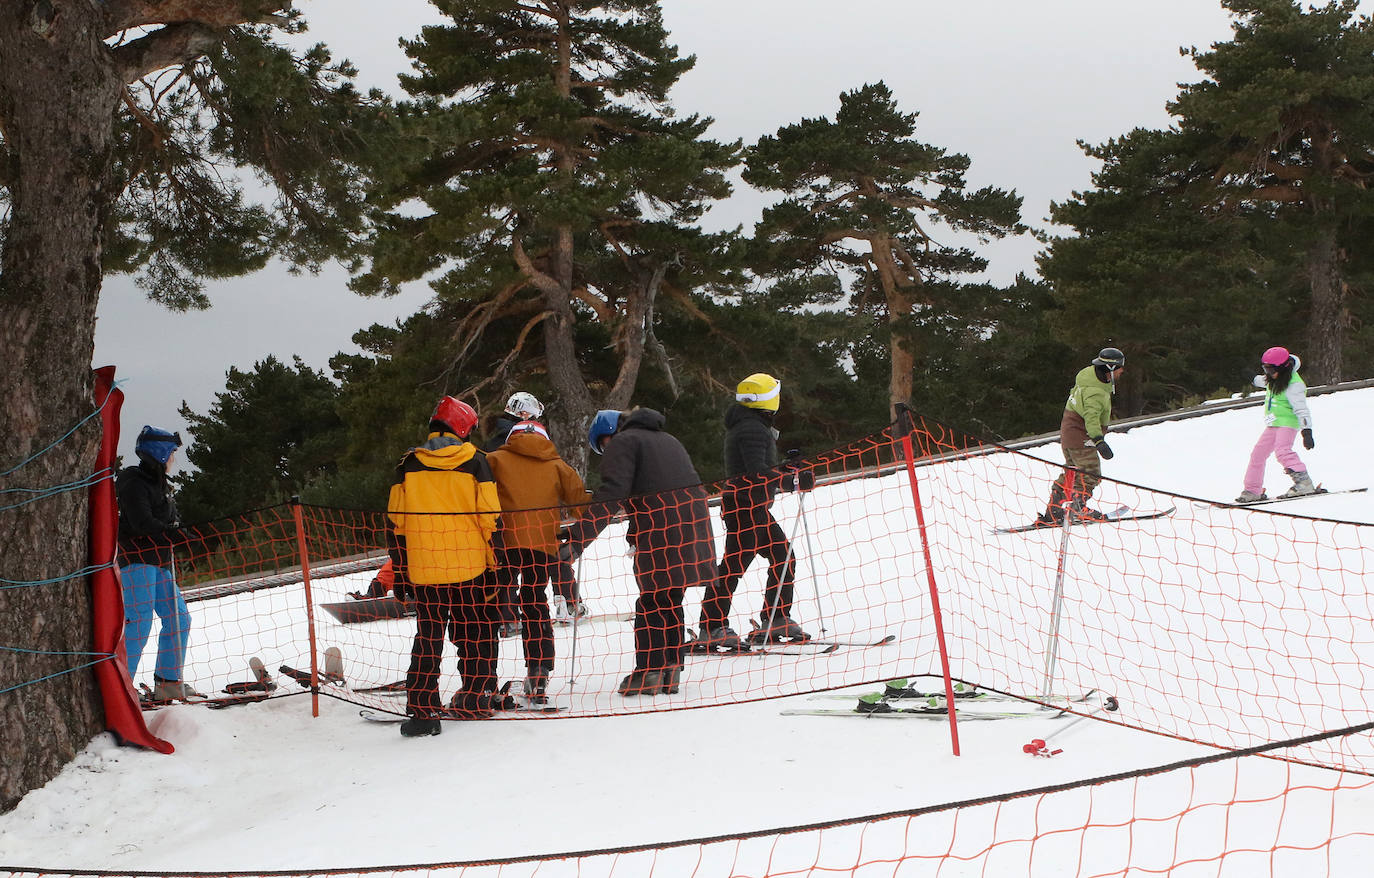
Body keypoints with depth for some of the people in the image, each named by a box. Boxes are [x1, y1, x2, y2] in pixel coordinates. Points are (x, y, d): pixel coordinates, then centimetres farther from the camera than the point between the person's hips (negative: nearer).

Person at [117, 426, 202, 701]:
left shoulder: (158, 483, 20)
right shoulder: (134, 482, -10)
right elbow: (142, 523, -21)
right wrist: (175, 533, -18)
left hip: (160, 561, 10)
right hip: (137, 560, -10)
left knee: (178, 618, 9)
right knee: (140, 621, -15)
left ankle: (168, 681, 16)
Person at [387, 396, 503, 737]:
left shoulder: (409, 464, 4)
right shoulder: (474, 462, -2)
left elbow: (395, 522, 4)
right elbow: (490, 518, -5)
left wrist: (399, 572, 11)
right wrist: (495, 567, 3)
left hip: (424, 569, 2)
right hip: (470, 567, -2)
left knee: (428, 636, 6)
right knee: (476, 632, 13)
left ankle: (423, 709, -2)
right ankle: (477, 696, 17)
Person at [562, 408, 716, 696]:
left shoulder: (622, 443, 0)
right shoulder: (667, 440, 27)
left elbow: (611, 494, -14)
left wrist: (577, 537, -19)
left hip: (660, 530, -8)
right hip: (694, 525, 8)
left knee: (651, 601, 0)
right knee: (670, 600, 15)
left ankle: (649, 671, 1)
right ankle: (670, 668, 16)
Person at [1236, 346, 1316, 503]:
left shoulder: (1293, 385, -18)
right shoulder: (1273, 380, 9)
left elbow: (1301, 409, -24)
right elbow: (1265, 382, 35)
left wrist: (1307, 431, -33)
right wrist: (1258, 380, 58)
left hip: (1287, 422, -9)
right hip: (1273, 424, 9)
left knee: (1282, 450, -31)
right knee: (1258, 453, 9)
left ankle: (1304, 483, -40)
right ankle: (1253, 491, 19)